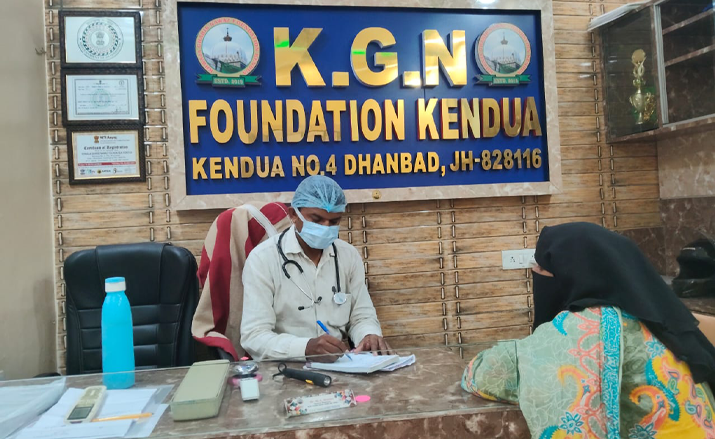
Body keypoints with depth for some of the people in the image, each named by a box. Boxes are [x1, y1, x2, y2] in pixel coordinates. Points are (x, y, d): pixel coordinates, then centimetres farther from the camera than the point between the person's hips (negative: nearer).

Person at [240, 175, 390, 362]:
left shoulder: (349, 255, 4)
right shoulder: (263, 258, -10)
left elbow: (362, 316, 9)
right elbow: (254, 337, -16)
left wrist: (370, 336, -15)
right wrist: (306, 347, -33)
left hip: (339, 364, 4)